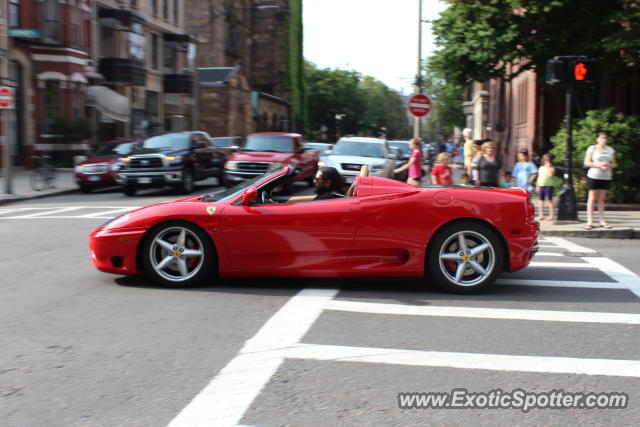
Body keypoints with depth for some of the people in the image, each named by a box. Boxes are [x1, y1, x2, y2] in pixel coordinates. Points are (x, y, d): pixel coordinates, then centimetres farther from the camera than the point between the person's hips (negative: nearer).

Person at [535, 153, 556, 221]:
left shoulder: (552, 168, -1)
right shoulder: (541, 168, 16)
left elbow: (551, 174, -20)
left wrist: (548, 167, -14)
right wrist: (537, 186, 13)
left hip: (548, 186, -6)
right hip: (541, 186, 6)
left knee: (550, 200, -3)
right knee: (541, 200, 9)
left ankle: (552, 215, 0)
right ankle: (541, 215, 15)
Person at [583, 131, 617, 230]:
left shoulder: (610, 150, 12)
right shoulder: (592, 148, 0)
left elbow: (614, 164, 14)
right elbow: (587, 162, -4)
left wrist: (609, 165, -9)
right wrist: (599, 165, -17)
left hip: (606, 177, 3)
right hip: (593, 176, -3)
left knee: (601, 199, 6)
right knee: (592, 198, -4)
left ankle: (602, 220, 9)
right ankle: (589, 221, -4)